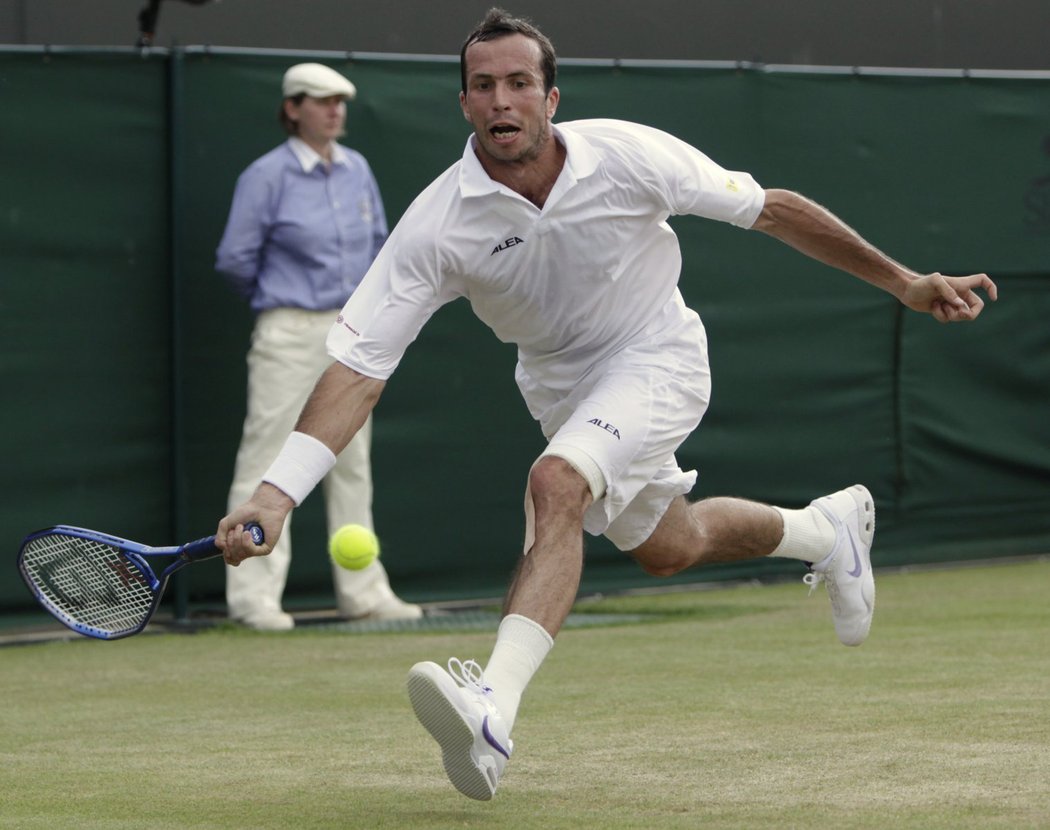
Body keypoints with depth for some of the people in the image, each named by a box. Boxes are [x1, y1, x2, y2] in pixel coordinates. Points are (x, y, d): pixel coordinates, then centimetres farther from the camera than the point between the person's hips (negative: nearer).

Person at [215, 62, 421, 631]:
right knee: (268, 460, -5)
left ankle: (362, 590, 18)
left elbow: (377, 241, 20)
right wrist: (277, 300, 7)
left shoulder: (357, 170, 8)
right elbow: (235, 259, -7)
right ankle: (253, 595, -3)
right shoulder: (267, 175, -10)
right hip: (290, 334, -6)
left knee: (352, 463, 11)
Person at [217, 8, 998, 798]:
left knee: (556, 484, -31)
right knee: (666, 547, 22)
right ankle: (826, 529, 53)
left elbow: (773, 210, -14)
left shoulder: (628, 155, -26)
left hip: (656, 355, -4)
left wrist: (903, 281, -10)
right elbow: (358, 369, -27)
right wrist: (277, 495, -40)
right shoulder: (436, 226, -25)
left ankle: (493, 709, -41)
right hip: (559, 381, 4)